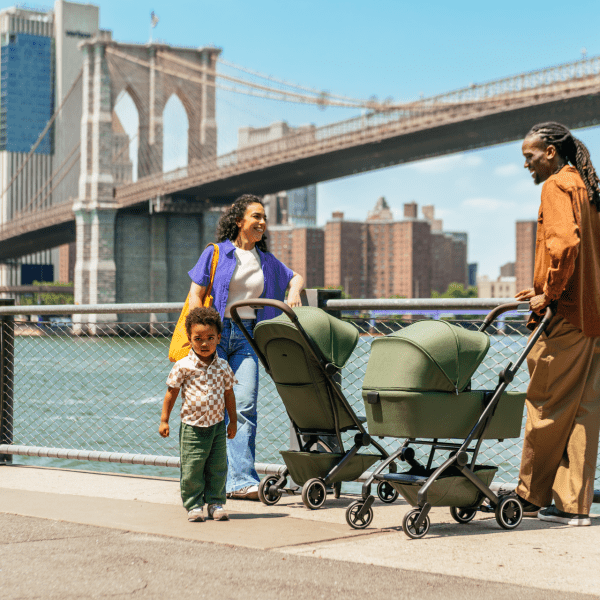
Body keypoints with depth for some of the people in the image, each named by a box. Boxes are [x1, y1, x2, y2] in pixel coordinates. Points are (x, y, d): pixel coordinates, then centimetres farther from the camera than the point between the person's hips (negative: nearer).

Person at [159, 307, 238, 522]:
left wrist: (232, 421, 13)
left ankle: (215, 503, 19)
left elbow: (229, 393, 11)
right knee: (192, 469, -2)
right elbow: (171, 392, 0)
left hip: (217, 426, 3)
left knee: (218, 468, 7)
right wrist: (164, 420, 0)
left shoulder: (223, 367, 1)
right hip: (192, 426, -3)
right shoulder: (183, 366, -8)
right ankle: (194, 505, 11)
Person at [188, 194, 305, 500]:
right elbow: (195, 296, -1)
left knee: (245, 404, -9)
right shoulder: (216, 253, 2)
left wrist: (294, 291, 5)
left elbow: (295, 277, 29)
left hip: (246, 337, 3)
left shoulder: (266, 260, 15)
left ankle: (240, 481, -12)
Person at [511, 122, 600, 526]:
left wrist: (549, 293, -14)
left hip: (566, 315, -9)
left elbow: (564, 243, -23)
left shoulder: (556, 186, -8)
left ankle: (533, 496, 12)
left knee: (547, 408, 1)